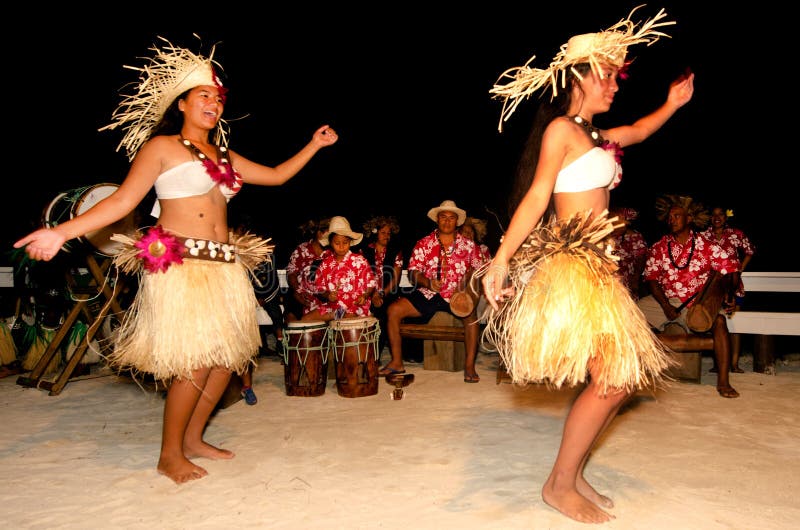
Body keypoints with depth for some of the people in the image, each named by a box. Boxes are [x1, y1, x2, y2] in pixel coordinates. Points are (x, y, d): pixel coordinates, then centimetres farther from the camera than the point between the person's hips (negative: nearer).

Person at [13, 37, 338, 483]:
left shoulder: (225, 156, 20)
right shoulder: (161, 147, 1)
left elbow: (276, 176, 27)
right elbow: (122, 201, -7)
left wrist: (313, 146, 28)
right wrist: (62, 232, -18)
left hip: (224, 266, 7)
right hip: (180, 266, -7)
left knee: (229, 355, 5)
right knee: (195, 360, -10)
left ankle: (194, 439, 23)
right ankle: (170, 455, 10)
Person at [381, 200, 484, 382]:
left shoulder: (468, 245, 8)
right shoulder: (424, 244, 7)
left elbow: (477, 268, 10)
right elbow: (412, 272, 1)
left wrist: (468, 278, -12)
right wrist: (428, 282, -18)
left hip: (456, 295, -1)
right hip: (428, 293, 2)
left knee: (471, 316, -34)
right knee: (393, 310, -16)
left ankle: (469, 366, -21)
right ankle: (396, 362, -5)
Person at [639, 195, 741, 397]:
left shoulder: (706, 245, -1)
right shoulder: (659, 247, 3)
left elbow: (730, 267, 1)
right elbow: (651, 278, 1)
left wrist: (729, 293, -15)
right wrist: (665, 306, -10)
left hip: (696, 302, -2)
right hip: (664, 299, 2)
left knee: (719, 321, -30)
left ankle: (723, 382, -23)